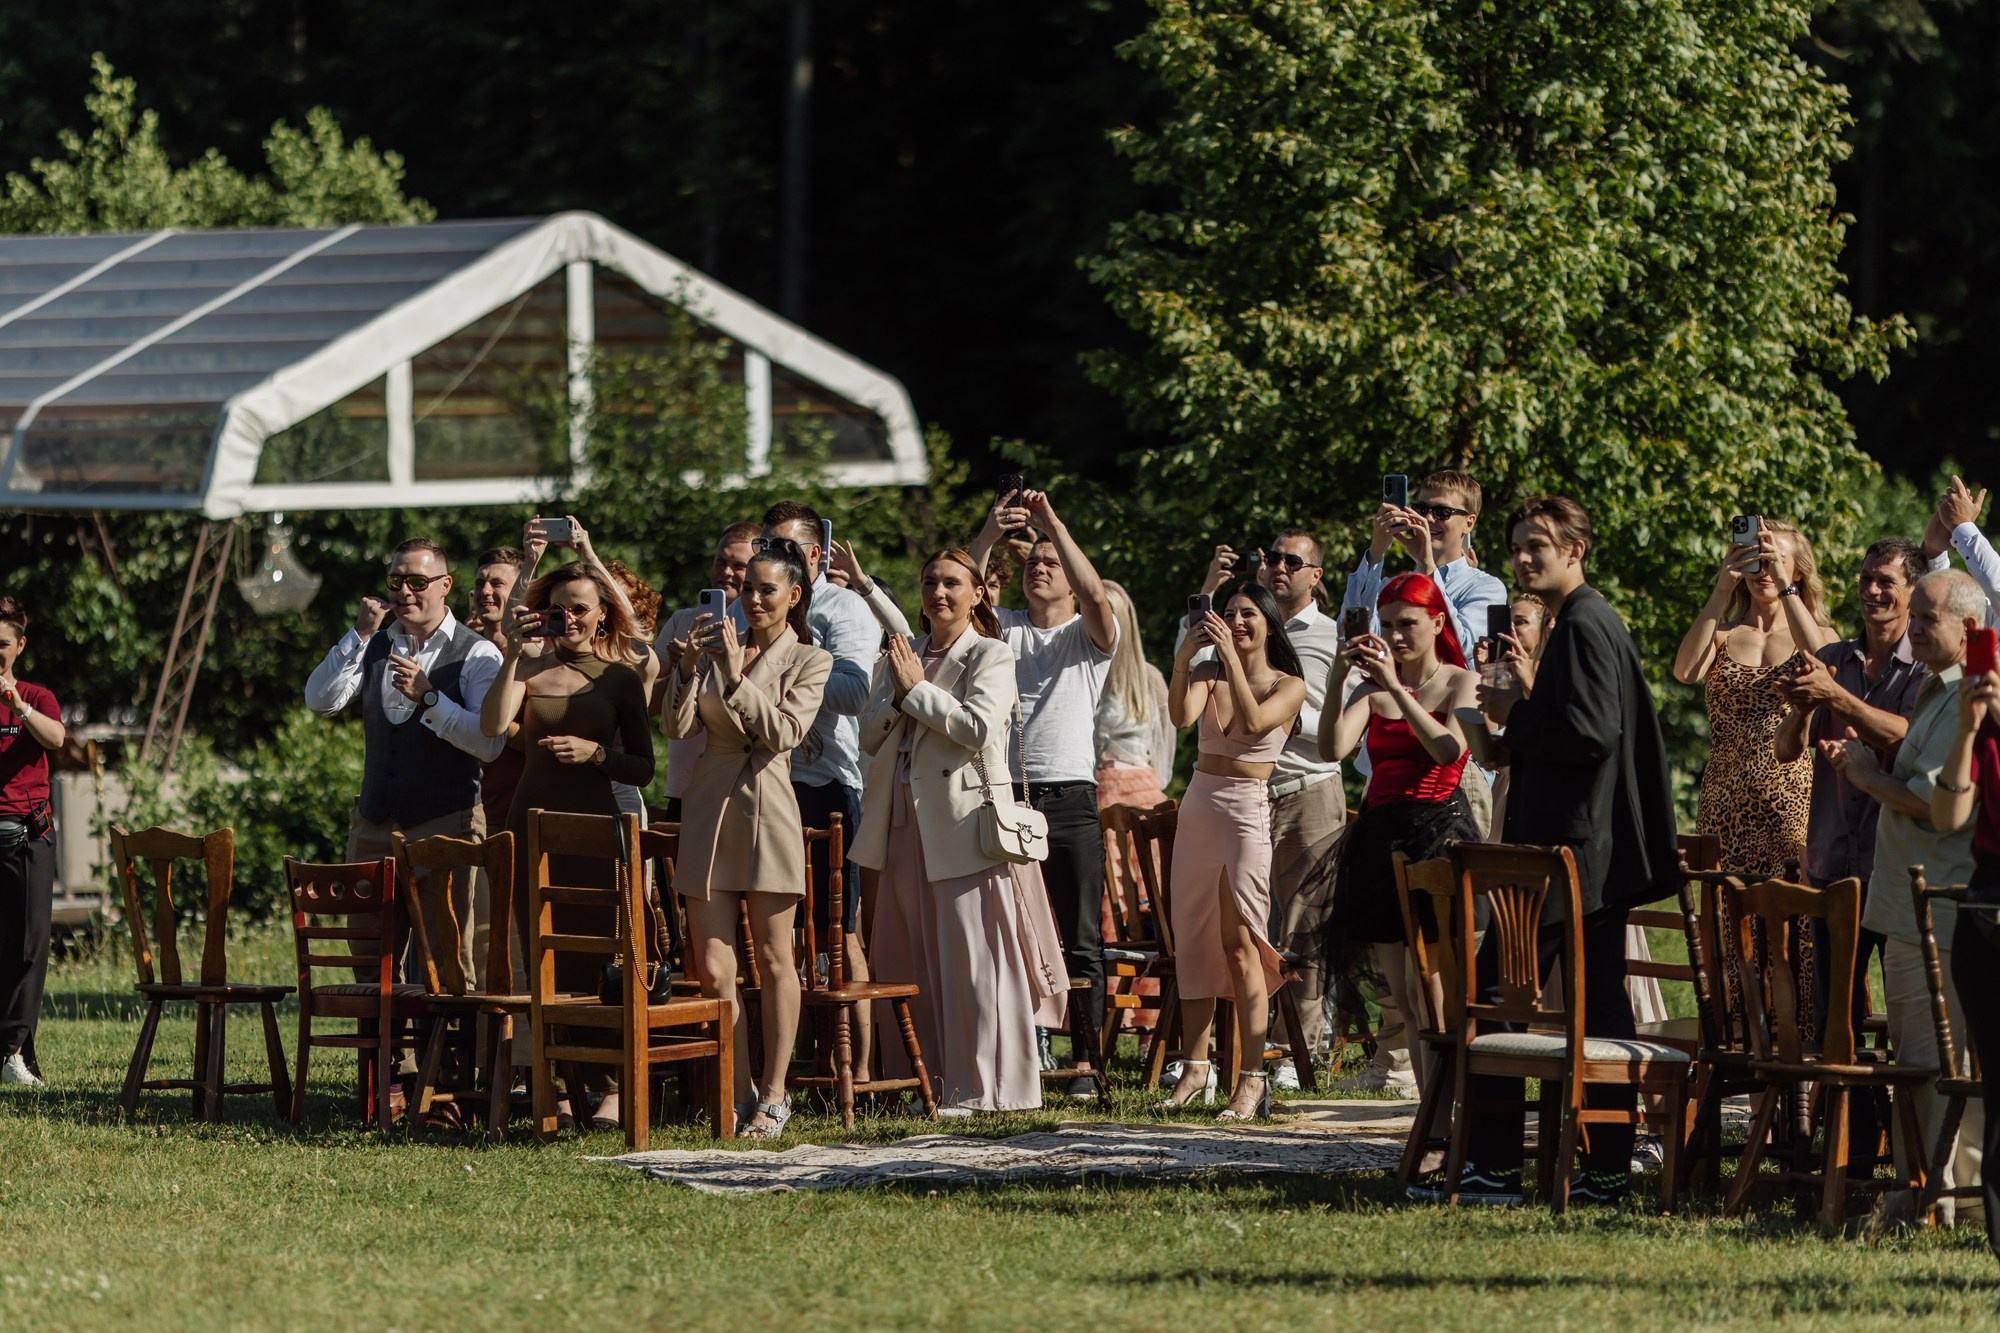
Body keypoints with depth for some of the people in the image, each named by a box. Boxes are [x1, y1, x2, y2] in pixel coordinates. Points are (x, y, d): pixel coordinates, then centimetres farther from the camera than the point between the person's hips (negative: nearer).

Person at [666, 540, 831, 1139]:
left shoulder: (810, 661, 3)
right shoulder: (718, 646, 10)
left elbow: (783, 731, -11)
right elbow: (678, 725, 2)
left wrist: (735, 677, -16)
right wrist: (688, 666, -11)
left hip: (768, 812, -3)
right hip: (709, 811, 3)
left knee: (774, 960, 2)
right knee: (712, 968, -2)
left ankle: (773, 1094, 9)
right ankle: (740, 1092, 8)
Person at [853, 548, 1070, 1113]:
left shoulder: (990, 657, 0)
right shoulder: (901, 657, 18)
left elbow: (980, 728, -15)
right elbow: (871, 738, 13)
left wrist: (917, 689, -10)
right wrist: (898, 696, -5)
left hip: (964, 823, -6)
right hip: (907, 827, 6)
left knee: (972, 956, -6)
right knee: (916, 958, 6)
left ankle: (981, 1087, -4)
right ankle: (933, 1081, 11)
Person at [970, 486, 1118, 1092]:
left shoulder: (1089, 636, 8)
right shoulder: (1003, 630, 15)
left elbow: (1096, 596, -13)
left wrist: (1054, 525, -16)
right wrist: (991, 532, -16)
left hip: (1070, 798, -2)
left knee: (1081, 939, -1)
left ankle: (1085, 1059, 2)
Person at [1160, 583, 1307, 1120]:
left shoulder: (1289, 686, -1)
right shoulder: (1209, 673, 8)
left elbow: (1253, 722, -19)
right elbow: (1182, 716, -11)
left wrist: (1232, 656, -21)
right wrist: (1183, 660, -24)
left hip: (1249, 809, -5)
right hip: (1200, 806, 5)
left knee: (1240, 944, -11)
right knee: (1192, 940, 6)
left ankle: (1252, 1078, -13)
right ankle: (1196, 1065, 14)